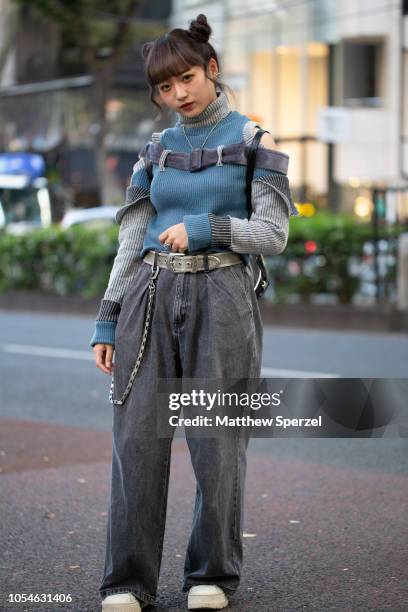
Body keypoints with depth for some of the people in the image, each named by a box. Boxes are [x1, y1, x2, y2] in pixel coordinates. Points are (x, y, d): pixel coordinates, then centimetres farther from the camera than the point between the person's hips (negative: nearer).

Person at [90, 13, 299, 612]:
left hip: (220, 297, -3)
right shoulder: (155, 150, 14)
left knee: (217, 439, 1)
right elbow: (130, 242, 13)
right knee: (137, 437, -2)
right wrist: (107, 322, 7)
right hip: (151, 297, 3)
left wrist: (203, 228, -16)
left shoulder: (253, 141, 3)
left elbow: (272, 234, -3)